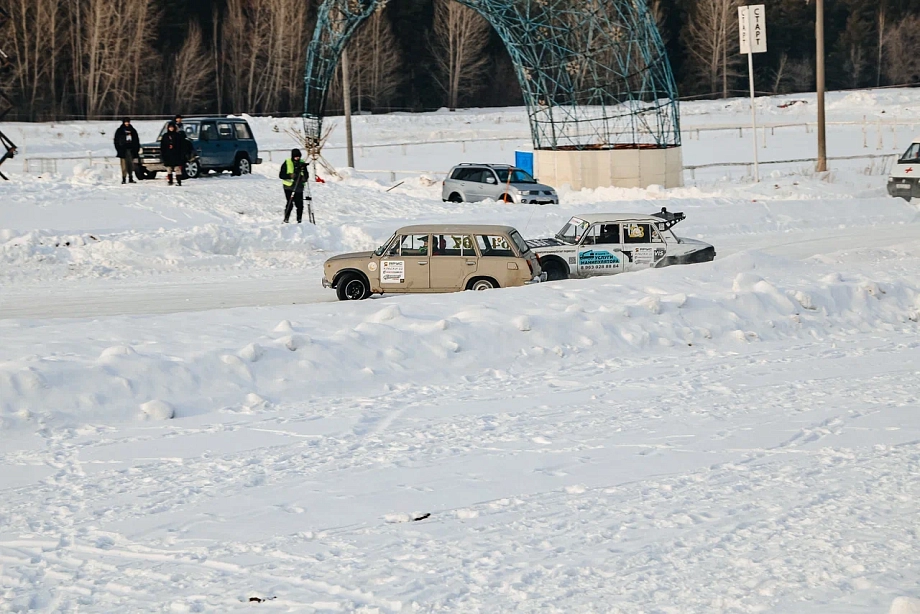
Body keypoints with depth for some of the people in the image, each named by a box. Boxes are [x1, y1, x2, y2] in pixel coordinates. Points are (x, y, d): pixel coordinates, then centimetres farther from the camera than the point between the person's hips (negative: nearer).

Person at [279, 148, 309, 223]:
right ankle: (286, 219, -3)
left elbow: (306, 175, 16)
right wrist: (290, 176, -21)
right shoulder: (287, 163, -2)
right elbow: (281, 175, -5)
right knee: (290, 203, -13)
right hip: (289, 187, -3)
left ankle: (299, 220, 11)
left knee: (300, 204, -1)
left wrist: (304, 178, -7)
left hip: (299, 187, 3)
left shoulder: (302, 163, 10)